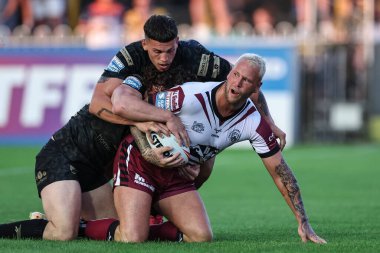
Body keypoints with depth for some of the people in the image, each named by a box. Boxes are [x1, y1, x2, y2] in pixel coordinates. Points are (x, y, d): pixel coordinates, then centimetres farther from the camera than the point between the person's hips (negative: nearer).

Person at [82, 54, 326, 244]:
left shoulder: (253, 123, -12)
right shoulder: (192, 96, -28)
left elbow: (280, 172, -5)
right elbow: (132, 104, -20)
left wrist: (304, 223, -7)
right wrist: (148, 151, -32)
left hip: (177, 176, 6)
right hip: (139, 161, -6)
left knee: (202, 237, -15)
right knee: (132, 239, -23)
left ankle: (144, 231, 7)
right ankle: (83, 226, 7)